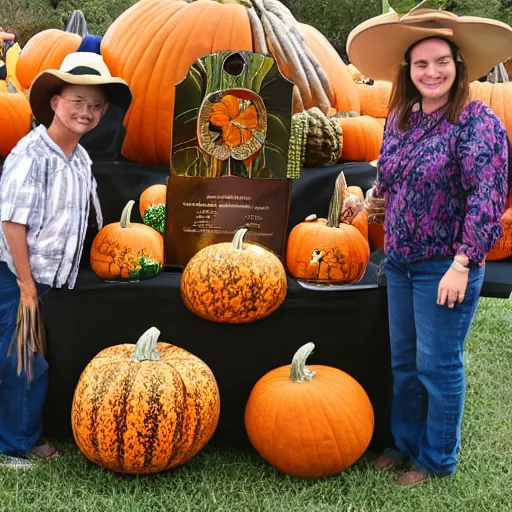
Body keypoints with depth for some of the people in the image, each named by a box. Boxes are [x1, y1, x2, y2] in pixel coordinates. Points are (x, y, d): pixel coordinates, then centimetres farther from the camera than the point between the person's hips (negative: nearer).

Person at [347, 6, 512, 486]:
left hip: (445, 266, -7)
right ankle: (406, 442, 35)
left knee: (438, 365, 4)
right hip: (399, 263, 7)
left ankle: (437, 460, 22)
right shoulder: (399, 120, 6)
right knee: (403, 362, 17)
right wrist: (377, 196, 5)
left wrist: (461, 264, -24)